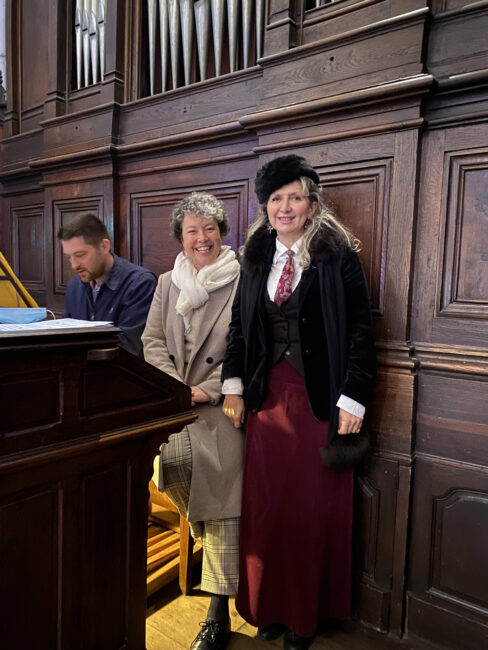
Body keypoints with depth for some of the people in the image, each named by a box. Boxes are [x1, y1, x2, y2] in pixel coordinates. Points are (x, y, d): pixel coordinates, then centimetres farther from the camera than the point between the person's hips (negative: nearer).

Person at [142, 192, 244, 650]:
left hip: (221, 406, -4)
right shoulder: (168, 283, 15)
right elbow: (152, 340, 10)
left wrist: (207, 389, -14)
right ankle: (205, 529, 19)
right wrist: (176, 388, -5)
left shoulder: (242, 284, -2)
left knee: (220, 500, -6)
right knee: (170, 455, -16)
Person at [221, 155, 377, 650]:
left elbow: (360, 335, -7)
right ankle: (269, 609, 33)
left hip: (319, 401, -4)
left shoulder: (337, 256, -4)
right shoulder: (256, 259, 10)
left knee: (312, 511, 8)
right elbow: (238, 327, 13)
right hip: (267, 399, 4)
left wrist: (352, 402, -11)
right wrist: (232, 386, 6)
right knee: (265, 507, 11)